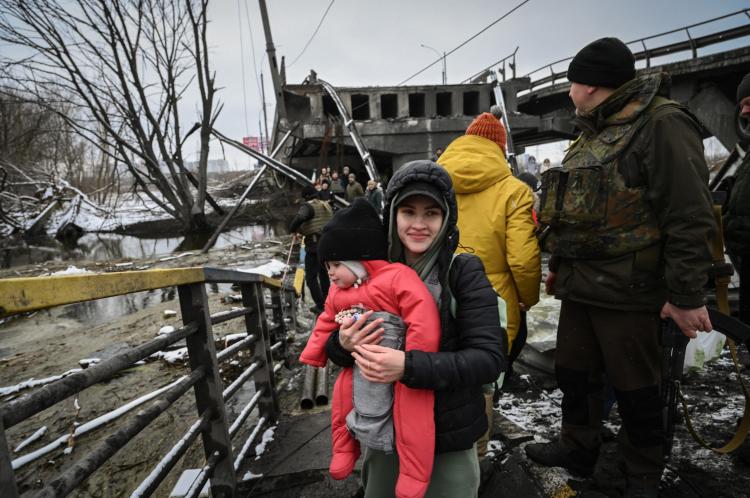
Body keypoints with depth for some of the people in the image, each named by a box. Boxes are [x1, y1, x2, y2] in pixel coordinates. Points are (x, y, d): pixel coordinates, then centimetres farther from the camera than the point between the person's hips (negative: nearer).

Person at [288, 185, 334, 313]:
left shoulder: (308, 206, -9)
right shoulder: (327, 205, 14)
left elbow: (299, 217, -29)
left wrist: (293, 229, -10)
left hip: (314, 244, -8)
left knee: (311, 276, 0)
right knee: (324, 274, 20)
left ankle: (320, 305, -3)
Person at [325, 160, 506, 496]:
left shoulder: (465, 271, -16)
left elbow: (490, 357, -21)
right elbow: (334, 345, 2)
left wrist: (408, 366, -32)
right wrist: (344, 344, -21)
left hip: (450, 439, -3)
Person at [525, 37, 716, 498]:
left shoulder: (662, 124, -12)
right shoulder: (591, 135, 15)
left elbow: (689, 218, -17)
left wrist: (687, 294, -17)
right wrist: (559, 266, 22)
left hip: (627, 291, -8)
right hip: (579, 287, 8)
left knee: (635, 389, 8)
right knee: (574, 374, 18)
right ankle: (578, 448, 38)